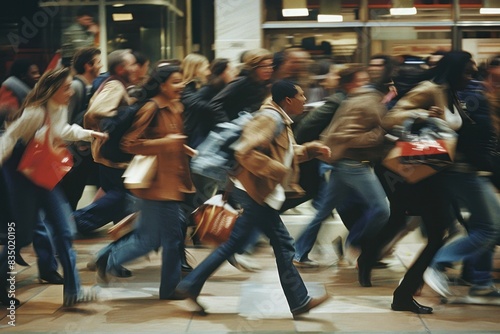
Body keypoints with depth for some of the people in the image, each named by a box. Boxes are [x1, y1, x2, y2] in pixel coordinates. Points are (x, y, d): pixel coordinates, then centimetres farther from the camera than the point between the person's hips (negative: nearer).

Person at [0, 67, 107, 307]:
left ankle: (72, 291, 2)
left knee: (62, 229, 1)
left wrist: (90, 134, 26)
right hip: (21, 172, -8)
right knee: (23, 234, -3)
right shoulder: (36, 112, -23)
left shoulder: (61, 109, 2)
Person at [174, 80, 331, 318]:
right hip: (256, 193, -10)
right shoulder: (270, 118, -17)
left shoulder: (281, 120, 16)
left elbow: (285, 153, 30)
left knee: (234, 243, 12)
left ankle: (190, 285, 15)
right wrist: (278, 171, -25)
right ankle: (299, 301, 8)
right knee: (283, 245, -2)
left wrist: (309, 150, 15)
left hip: (256, 194, 10)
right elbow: (245, 152, -26)